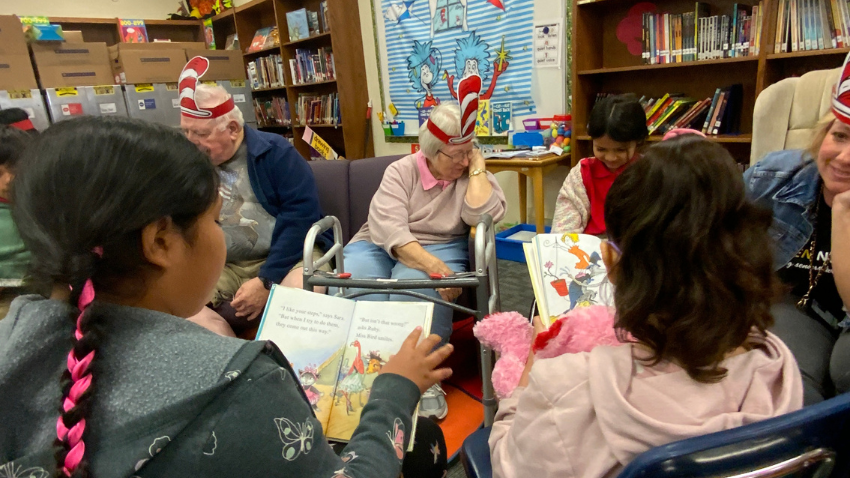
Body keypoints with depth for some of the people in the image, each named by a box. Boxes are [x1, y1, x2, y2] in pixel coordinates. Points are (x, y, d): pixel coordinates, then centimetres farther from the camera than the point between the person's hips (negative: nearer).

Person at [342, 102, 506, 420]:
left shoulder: (472, 174, 1)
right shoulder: (401, 171, -3)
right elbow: (388, 228, -19)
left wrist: (477, 166, -12)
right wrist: (433, 266, -33)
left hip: (441, 247, 0)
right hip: (381, 246, 1)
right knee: (354, 283, -31)